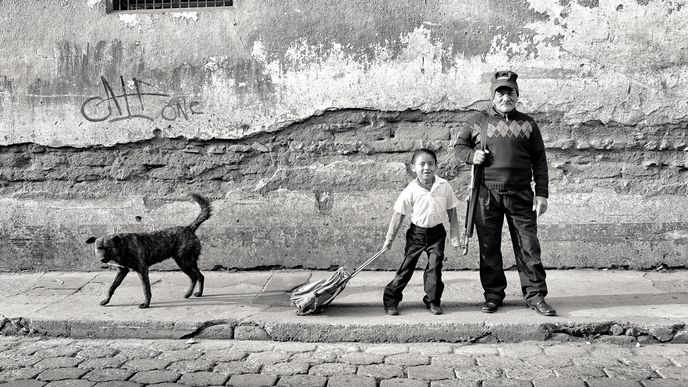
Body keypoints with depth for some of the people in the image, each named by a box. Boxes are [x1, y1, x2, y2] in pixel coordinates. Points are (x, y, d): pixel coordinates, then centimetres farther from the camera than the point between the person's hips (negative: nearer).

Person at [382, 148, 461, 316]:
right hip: (416, 232, -1)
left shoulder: (444, 186, -6)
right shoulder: (410, 191, -12)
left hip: (437, 232, 1)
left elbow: (452, 213, 3)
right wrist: (389, 239, -3)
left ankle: (433, 301, 17)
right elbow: (398, 215, -5)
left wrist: (455, 237, 4)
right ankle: (391, 299, 15)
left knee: (435, 267, -1)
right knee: (406, 266, 4)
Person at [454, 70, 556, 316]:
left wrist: (542, 193, 3)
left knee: (528, 245, 1)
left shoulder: (527, 124, 10)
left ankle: (535, 295, 12)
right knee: (488, 247, 6)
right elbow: (459, 146, 16)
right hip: (486, 194, 0)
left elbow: (539, 161, 9)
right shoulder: (478, 120, 8)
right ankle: (493, 295, 19)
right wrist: (471, 155, -7)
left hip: (520, 194, 0)